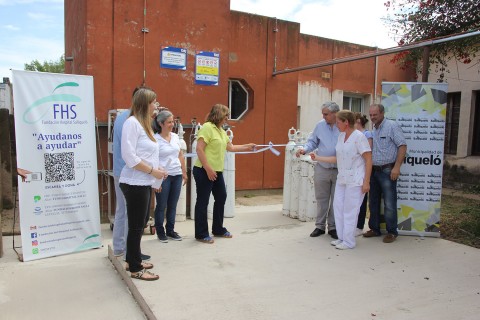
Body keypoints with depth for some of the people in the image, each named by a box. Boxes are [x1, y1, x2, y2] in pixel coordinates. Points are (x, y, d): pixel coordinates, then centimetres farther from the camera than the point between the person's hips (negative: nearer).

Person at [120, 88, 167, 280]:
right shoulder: (132, 122, -14)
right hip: (135, 184, -10)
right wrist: (152, 171, -17)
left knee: (139, 225, 17)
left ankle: (133, 260, 31)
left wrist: (156, 168, 4)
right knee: (136, 226, -1)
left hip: (144, 183, 10)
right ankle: (136, 269, 11)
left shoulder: (144, 123, 16)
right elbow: (129, 156, -22)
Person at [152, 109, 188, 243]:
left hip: (177, 175, 6)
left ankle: (170, 230, 24)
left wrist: (184, 172, 15)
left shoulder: (175, 137, 8)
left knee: (173, 205, 12)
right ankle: (160, 232, 19)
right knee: (161, 205, 5)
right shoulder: (155, 139, -10)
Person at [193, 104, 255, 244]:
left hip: (217, 171, 10)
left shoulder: (221, 130, 14)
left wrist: (247, 147, 22)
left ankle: (218, 229, 31)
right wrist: (208, 169, -22)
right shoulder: (207, 127, -14)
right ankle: (201, 234, 12)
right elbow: (199, 149, -20)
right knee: (203, 202, 0)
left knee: (221, 198, 16)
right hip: (204, 171, -10)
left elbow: (230, 147, 23)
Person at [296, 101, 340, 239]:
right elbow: (312, 142, 9)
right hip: (322, 169, 2)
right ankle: (320, 226, 24)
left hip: (339, 170, -2)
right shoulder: (320, 125, 2)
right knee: (321, 199, 11)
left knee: (336, 200, 9)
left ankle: (333, 227, 22)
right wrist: (305, 149, -9)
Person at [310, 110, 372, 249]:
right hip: (341, 179, 8)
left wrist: (366, 182, -16)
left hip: (355, 180, -8)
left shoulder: (359, 136, -12)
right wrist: (318, 158, 12)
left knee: (350, 210, -1)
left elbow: (369, 160, -12)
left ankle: (348, 242, 11)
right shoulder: (341, 136, 11)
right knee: (338, 207, 10)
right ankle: (342, 238, 23)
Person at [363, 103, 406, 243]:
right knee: (373, 202, 13)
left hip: (387, 171, -7)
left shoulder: (392, 126, -7)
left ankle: (392, 232, 11)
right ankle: (374, 229, 25)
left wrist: (397, 167, -19)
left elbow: (402, 146, -12)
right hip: (373, 170, 7)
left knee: (389, 204, -2)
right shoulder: (372, 129, 13)